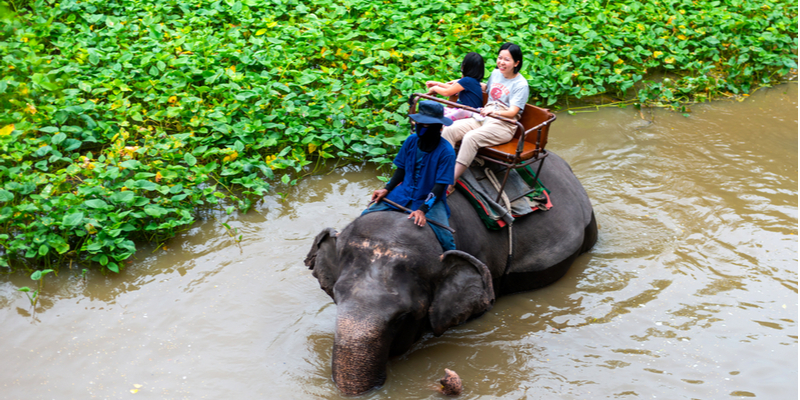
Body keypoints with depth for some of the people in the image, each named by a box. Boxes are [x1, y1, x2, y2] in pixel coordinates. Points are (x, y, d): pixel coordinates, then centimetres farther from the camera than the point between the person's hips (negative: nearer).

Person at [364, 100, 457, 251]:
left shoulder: (446, 151, -17)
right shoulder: (411, 141, -3)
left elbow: (440, 186, -18)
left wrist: (423, 209, -29)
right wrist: (386, 189, -2)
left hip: (431, 200, -5)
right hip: (404, 194, 5)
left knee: (445, 237, -28)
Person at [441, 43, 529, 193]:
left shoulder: (520, 84, -7)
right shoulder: (495, 73, 14)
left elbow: (512, 112, -17)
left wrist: (493, 111, -35)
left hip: (503, 126, -7)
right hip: (483, 119, 7)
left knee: (471, 137, -34)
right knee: (449, 130, -18)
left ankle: (450, 183, -34)